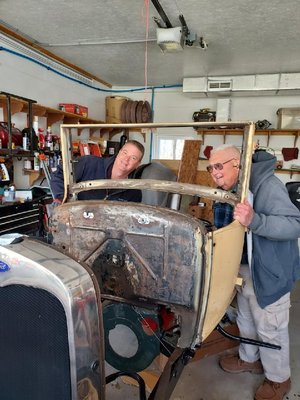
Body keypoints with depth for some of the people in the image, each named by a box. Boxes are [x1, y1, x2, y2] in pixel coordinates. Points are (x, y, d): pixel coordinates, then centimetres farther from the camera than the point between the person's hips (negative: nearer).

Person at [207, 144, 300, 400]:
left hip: (270, 271, -8)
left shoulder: (266, 184, -24)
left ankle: (279, 379, 35)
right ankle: (249, 359, 50)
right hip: (244, 268, 8)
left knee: (269, 329, 9)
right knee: (245, 319, 25)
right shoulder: (226, 192, 2)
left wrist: (254, 220, -46)